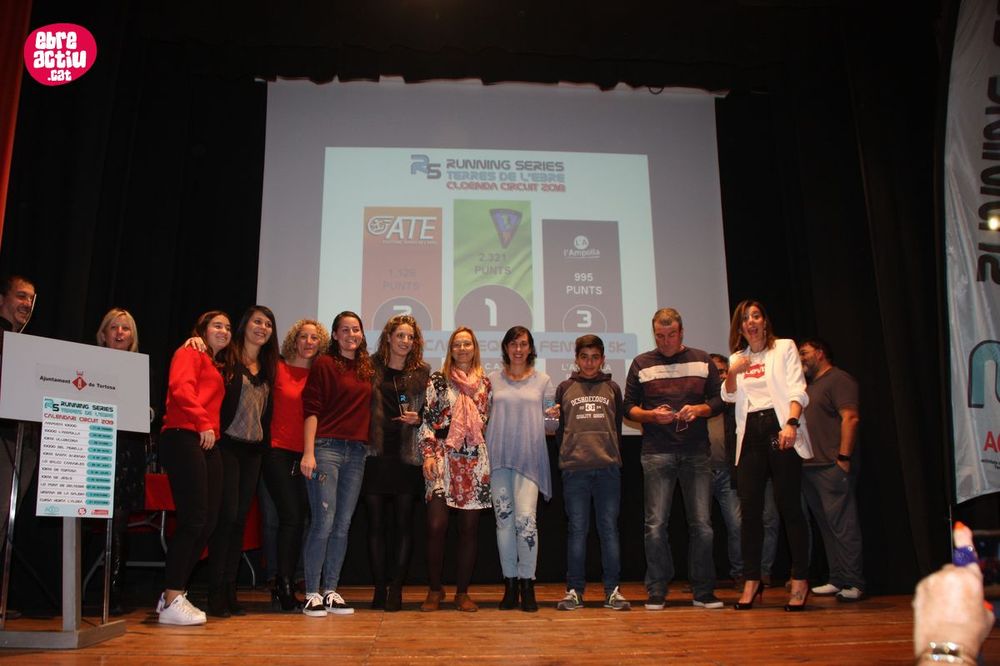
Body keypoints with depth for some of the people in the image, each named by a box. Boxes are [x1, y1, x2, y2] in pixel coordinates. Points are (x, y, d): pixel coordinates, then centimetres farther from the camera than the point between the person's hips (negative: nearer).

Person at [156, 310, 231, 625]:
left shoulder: (217, 366, 28)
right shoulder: (189, 353, 4)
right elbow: (181, 387, -14)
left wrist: (213, 428, 5)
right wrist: (203, 422, -19)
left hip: (207, 445, 9)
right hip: (183, 437, -9)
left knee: (208, 522, 6)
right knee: (193, 519, -13)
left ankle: (174, 595, 13)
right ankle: (172, 601, -8)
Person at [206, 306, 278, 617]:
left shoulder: (268, 367, 15)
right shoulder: (227, 358, -2)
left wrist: (265, 445, 11)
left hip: (253, 450, 6)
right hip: (228, 445, -6)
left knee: (240, 520, 7)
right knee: (226, 516, -7)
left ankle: (230, 592, 13)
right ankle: (217, 593, 2)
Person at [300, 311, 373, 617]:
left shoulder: (367, 369, 15)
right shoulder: (324, 364, 0)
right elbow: (311, 410, -5)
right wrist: (308, 452, -13)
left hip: (357, 452, 5)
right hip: (326, 447, -5)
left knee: (343, 525, 7)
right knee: (323, 522, -7)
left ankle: (331, 592, 15)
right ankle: (312, 594, 3)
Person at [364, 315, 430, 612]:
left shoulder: (421, 372, 8)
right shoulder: (371, 367, 5)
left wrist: (418, 419, -6)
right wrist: (361, 442, -5)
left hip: (407, 456, 1)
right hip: (375, 455, 0)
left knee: (404, 523, 2)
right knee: (376, 523, 4)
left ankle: (396, 589, 10)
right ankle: (379, 588, 13)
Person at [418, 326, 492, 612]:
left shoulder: (485, 383, 13)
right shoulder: (438, 380, 5)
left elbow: (488, 422, 17)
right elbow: (426, 419, 1)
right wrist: (428, 454, -8)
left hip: (475, 460, 3)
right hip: (443, 457, -2)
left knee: (470, 527, 4)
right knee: (436, 525, -7)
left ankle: (462, 591, 14)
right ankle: (434, 589, 10)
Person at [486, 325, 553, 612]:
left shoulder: (542, 380, 10)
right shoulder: (492, 379, 11)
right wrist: (484, 454, -2)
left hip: (529, 457, -1)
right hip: (499, 456, 1)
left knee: (526, 518, -12)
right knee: (504, 520, 3)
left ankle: (527, 584, 1)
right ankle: (510, 584, 14)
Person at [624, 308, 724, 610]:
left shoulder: (701, 361, 11)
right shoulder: (641, 364, 9)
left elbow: (719, 400, 11)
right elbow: (629, 407, 8)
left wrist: (699, 409, -9)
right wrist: (652, 415, -11)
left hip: (696, 452, 1)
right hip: (657, 452, -1)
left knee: (702, 524, 1)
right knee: (656, 524, -2)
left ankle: (703, 591, 12)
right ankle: (657, 592, 7)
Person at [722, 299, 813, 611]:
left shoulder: (784, 348, 6)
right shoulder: (737, 358, 18)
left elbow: (797, 391, -4)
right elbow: (729, 396, 6)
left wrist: (792, 423, -20)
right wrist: (732, 373, -14)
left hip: (780, 428, -4)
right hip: (750, 434, 4)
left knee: (789, 505, -5)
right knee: (750, 508, 2)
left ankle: (800, 580, 5)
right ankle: (752, 580, 8)